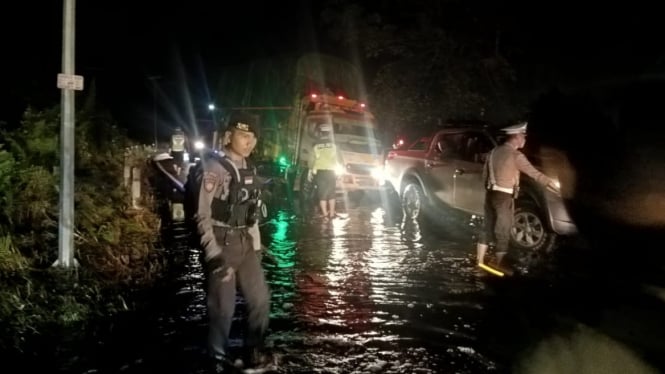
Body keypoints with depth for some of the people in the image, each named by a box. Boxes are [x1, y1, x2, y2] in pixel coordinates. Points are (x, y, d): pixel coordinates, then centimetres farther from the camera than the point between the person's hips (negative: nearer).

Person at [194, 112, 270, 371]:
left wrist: (256, 246, 14)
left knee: (260, 299, 12)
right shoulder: (214, 168, -12)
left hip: (245, 243, 7)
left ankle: (253, 351, 31)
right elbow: (203, 216, -14)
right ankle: (219, 360, 19)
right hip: (221, 244, -7)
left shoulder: (247, 170, 11)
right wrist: (213, 254, -19)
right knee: (223, 307, -1)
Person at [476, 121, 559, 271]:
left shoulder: (495, 151, 10)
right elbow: (534, 173, -16)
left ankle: (480, 261, 18)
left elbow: (485, 173, 16)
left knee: (488, 229, 14)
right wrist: (554, 185, -14)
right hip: (504, 197, -8)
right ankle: (499, 265, 8)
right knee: (503, 232, 2)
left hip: (490, 194, 8)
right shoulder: (515, 155, -14)